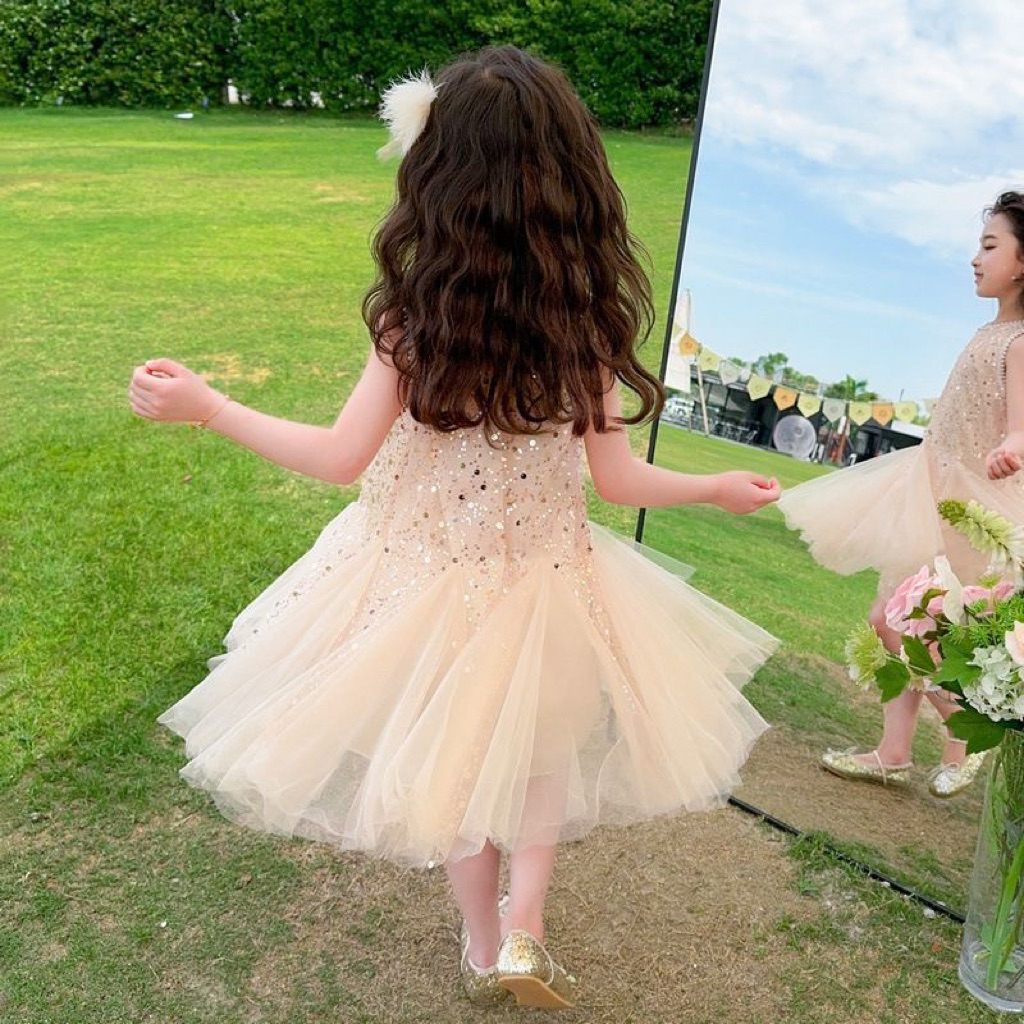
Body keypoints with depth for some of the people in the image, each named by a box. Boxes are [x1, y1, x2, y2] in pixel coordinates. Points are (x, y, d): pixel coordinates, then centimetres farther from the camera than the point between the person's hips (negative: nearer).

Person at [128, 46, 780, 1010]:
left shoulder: (414, 318, -19)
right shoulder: (586, 323, -15)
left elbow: (340, 457, -14)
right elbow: (613, 477, -9)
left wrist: (206, 405, -4)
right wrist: (718, 488, 8)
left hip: (426, 577, 0)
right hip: (546, 581, 1)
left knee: (452, 759, 23)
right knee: (544, 749, 29)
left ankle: (483, 946, 40)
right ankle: (522, 930, 21)